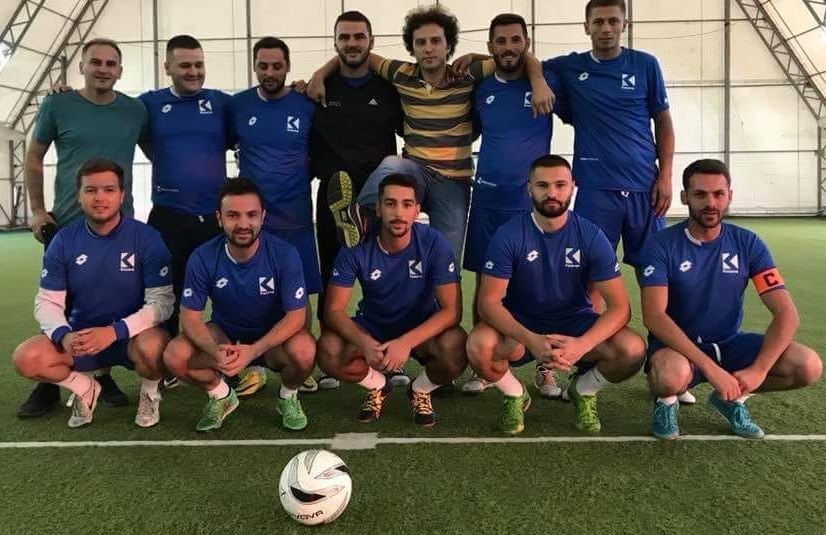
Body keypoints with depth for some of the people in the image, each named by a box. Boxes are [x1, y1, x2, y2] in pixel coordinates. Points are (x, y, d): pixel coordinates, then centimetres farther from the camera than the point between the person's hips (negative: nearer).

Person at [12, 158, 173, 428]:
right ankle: (85, 388, 10)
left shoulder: (146, 238, -13)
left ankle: (149, 392, 1)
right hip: (81, 336, 3)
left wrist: (115, 331, -31)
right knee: (26, 358, -21)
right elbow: (47, 302, -2)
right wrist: (64, 335, -24)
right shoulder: (63, 241, -3)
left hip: (133, 336, -3)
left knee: (153, 347, -36)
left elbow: (161, 301, -17)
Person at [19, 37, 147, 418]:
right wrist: (37, 210, 1)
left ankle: (103, 376, 24)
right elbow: (34, 159, 6)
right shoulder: (56, 106, -2)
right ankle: (49, 385, 18)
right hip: (66, 224, -1)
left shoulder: (135, 110, 3)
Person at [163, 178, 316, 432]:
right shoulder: (202, 258, -16)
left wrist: (253, 351, -36)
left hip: (274, 337, -2)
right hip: (224, 334, 2)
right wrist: (215, 351, -34)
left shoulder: (284, 254, -21)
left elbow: (296, 314, -21)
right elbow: (190, 316, -13)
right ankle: (221, 396, 9)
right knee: (175, 356, -25)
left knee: (303, 351, -35)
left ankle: (288, 397, 3)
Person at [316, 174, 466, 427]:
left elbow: (452, 309, -23)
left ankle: (420, 390, 4)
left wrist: (407, 342, -37)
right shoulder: (357, 248, -18)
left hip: (422, 330, -1)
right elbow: (333, 310, -18)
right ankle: (378, 386, 7)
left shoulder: (434, 243, -21)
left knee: (455, 348, -33)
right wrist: (364, 343, -38)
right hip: (372, 329, 1)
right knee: (328, 351, -28)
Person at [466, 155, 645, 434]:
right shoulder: (508, 236, -14)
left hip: (574, 322, 1)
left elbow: (619, 307, -14)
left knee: (633, 350, -26)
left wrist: (582, 345, -34)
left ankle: (583, 391, 9)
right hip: (520, 325, -1)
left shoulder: (591, 236, -11)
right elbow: (489, 301, -18)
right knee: (478, 346, -33)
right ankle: (515, 395, 3)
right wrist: (531, 340, -36)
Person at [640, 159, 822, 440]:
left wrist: (758, 370, -22)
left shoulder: (748, 243, -3)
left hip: (729, 344, 4)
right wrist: (711, 368, -31)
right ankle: (666, 402, 0)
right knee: (672, 376, -39)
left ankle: (733, 398, 9)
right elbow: (654, 316, -24)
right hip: (677, 345, -4)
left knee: (809, 366, -19)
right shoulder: (661, 245, -13)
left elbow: (786, 314, -8)